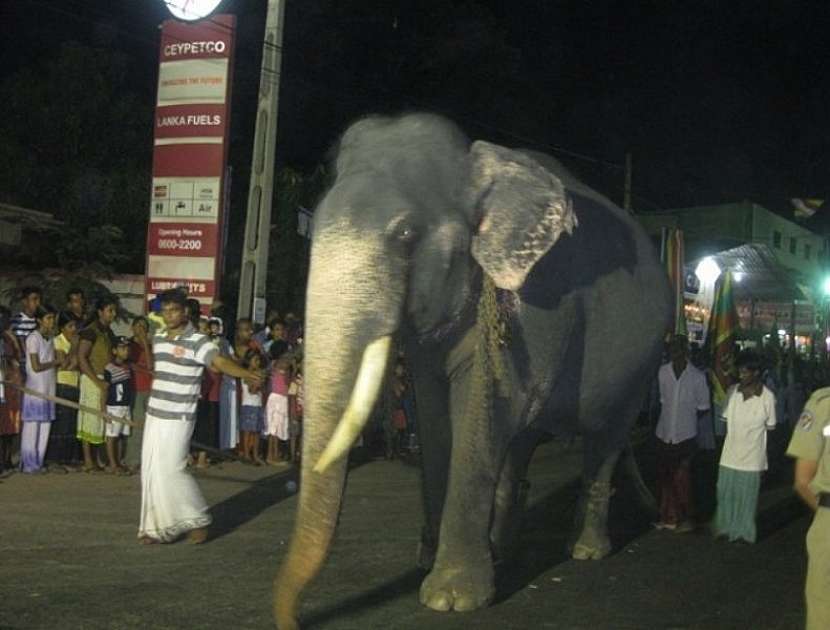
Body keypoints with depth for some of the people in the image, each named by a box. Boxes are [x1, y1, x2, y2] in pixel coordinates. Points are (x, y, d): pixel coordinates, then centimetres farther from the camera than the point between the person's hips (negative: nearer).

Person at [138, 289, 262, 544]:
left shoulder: (197, 341, -14)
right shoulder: (158, 339, 7)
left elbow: (221, 362, -32)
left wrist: (246, 373, -46)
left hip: (178, 419, -7)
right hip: (154, 416, 7)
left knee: (171, 470, -10)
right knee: (151, 471, 9)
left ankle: (198, 521, 7)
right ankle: (158, 525, 20)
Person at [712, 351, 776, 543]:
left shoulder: (767, 396, -12)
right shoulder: (734, 391, -1)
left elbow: (770, 426, -3)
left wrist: (751, 433, -3)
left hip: (752, 455, -4)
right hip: (730, 453, 4)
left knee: (747, 495, 8)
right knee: (725, 491, 12)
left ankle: (744, 531, 22)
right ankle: (725, 527, 27)